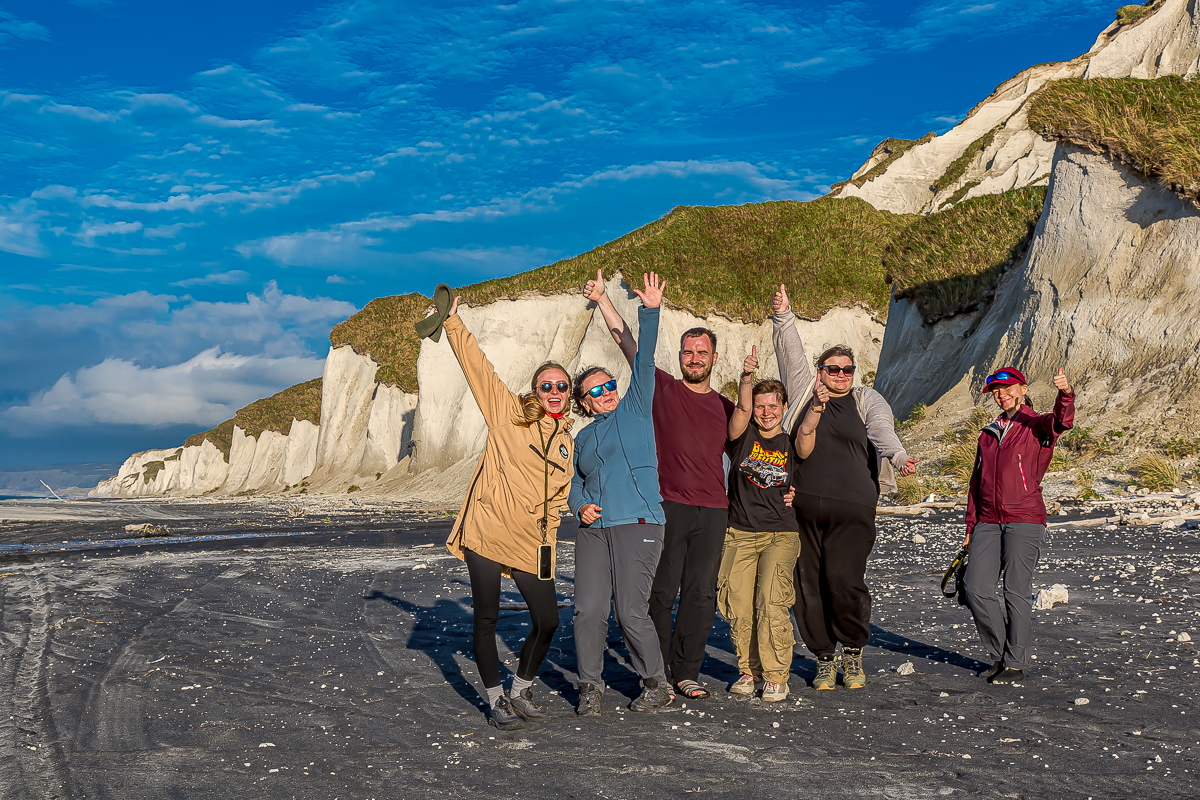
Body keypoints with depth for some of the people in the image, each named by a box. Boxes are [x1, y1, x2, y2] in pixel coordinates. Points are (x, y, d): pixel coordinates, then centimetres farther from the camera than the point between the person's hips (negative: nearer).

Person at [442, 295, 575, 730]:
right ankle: (495, 700, 17)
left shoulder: (568, 443, 14)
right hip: (486, 530, -4)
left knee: (547, 621, 2)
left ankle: (521, 691, 24)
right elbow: (477, 366, -3)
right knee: (486, 619, 2)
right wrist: (453, 324, -7)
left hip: (531, 543, 4)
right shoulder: (507, 411, 2)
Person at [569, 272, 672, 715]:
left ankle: (656, 685, 11)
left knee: (631, 612, -7)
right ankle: (590, 687, 11)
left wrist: (650, 311, -6)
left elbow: (643, 362, 1)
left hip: (637, 524, -4)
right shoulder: (582, 438, 20)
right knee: (588, 610, -4)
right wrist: (581, 505, 6)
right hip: (593, 529, 4)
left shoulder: (636, 410, 9)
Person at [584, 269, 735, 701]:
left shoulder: (725, 407, 16)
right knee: (661, 591, -1)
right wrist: (602, 300, -4)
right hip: (667, 505, -3)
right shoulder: (664, 389, 6)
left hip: (713, 511, 3)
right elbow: (628, 344, 1)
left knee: (700, 593, 4)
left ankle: (687, 673, 14)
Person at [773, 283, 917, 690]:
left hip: (852, 509, -2)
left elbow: (883, 431, -4)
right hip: (804, 507, 2)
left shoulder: (866, 400, 12)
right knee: (809, 584, 2)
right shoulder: (806, 394, 15)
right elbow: (792, 355, 8)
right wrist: (783, 316, -5)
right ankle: (824, 657, 17)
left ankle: (854, 653, 12)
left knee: (845, 581, -10)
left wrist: (899, 457, -24)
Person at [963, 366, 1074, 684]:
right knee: (976, 589, -1)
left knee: (1017, 592, -3)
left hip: (1025, 520, -5)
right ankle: (1000, 655, 16)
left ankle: (1015, 664, 7)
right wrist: (971, 527, 15)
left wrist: (1065, 394, -46)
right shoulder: (988, 434, 17)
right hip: (989, 522, 5)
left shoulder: (1037, 427, 0)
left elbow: (1061, 420, -24)